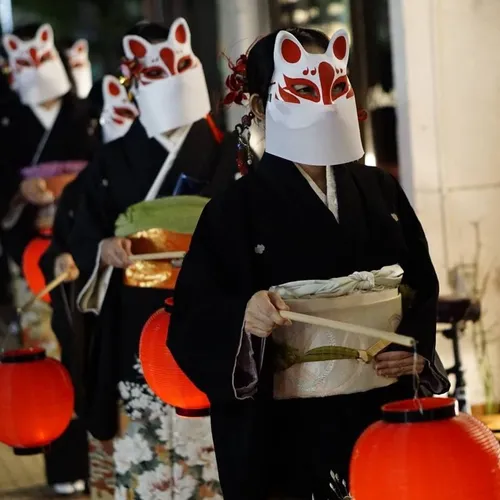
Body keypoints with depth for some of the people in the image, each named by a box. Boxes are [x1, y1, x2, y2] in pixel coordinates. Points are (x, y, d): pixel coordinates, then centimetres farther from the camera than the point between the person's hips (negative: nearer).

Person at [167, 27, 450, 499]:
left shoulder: (380, 190, 6)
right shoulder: (236, 208, -6)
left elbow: (424, 286, 9)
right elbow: (194, 320, -9)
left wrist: (417, 348, -9)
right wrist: (241, 317, -28)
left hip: (386, 414, 4)